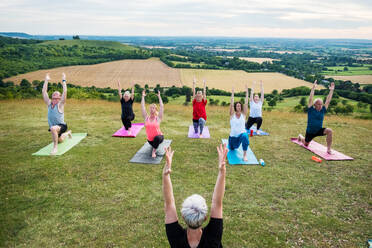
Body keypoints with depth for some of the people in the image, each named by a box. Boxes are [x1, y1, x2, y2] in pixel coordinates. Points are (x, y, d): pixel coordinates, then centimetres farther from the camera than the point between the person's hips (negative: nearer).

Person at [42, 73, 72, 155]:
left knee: (53, 128, -42)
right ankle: (68, 133, 62)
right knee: (59, 140, 31)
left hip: (61, 126, -8)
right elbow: (44, 92, 3)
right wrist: (46, 80, 4)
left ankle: (55, 147, -31)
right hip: (54, 128, 8)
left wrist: (63, 80, -18)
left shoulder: (60, 104, -12)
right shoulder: (49, 103, 2)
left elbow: (65, 92, -22)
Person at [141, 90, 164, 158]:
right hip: (150, 139, 5)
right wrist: (143, 96, -4)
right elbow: (142, 107, -5)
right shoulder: (146, 118, -2)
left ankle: (154, 151, -19)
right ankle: (155, 146, 56)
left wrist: (159, 97, -11)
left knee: (157, 138, -38)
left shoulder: (158, 118, -9)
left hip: (158, 137, -5)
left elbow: (162, 107, -13)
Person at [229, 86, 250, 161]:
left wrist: (246, 93, -15)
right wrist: (232, 93, -21)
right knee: (232, 148, 20)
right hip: (233, 136, 2)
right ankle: (235, 144, 58)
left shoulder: (243, 114, -3)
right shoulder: (232, 115, -5)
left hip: (242, 133, -2)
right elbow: (231, 104, -16)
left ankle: (244, 155, -28)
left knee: (245, 136, -38)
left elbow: (246, 104, -10)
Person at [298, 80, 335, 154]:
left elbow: (328, 101, -3)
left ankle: (328, 149, -19)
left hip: (319, 130, 2)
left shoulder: (323, 110, -3)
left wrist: (331, 90, -8)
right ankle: (300, 136, 52)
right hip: (310, 131, -2)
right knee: (306, 144, 16)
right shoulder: (311, 110, -12)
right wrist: (313, 88, -22)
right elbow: (310, 99, -19)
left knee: (329, 131, -27)